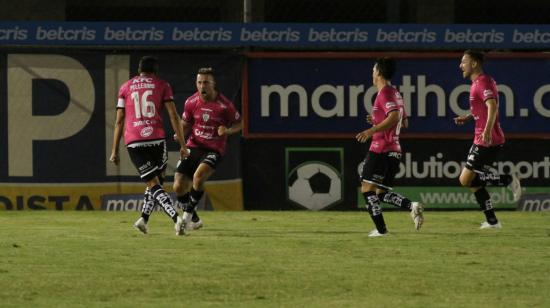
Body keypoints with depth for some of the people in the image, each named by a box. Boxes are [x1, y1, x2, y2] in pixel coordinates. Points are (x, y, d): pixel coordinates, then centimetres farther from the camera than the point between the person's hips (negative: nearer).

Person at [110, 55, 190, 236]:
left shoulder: (126, 87, 16)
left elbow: (119, 121, 12)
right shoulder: (162, 86, 11)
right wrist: (182, 145, 2)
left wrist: (115, 150, 14)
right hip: (156, 138, -1)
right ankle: (144, 218, 7)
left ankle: (175, 217, -22)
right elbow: (173, 116, 1)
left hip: (133, 141, 1)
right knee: (158, 179, 19)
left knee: (154, 184, -3)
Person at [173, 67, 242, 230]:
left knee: (198, 177, -31)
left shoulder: (224, 105, -11)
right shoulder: (191, 102, -1)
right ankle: (194, 220, 21)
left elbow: (239, 124, 3)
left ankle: (188, 214, -11)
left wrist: (227, 131, -19)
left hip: (213, 151, -4)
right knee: (178, 187, -3)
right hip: (193, 148, 4)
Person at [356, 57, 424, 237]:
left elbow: (394, 116, -25)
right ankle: (412, 206, -8)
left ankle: (380, 229, -12)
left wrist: (372, 130, -29)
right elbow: (403, 122, 26)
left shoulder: (384, 93, -10)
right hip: (394, 151, 9)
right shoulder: (395, 93, 19)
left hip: (380, 149, -9)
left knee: (367, 188, -5)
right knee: (382, 192, 13)